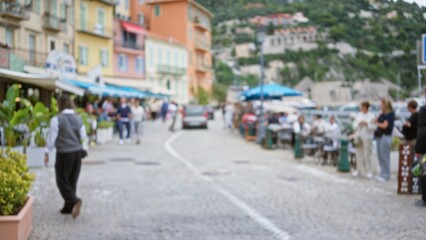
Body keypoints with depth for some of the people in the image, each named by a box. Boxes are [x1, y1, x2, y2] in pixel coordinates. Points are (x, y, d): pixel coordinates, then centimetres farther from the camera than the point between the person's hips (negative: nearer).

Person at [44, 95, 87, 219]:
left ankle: (74, 200, -17)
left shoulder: (57, 119, -12)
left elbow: (51, 137, -7)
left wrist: (47, 153, 3)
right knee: (72, 180, 14)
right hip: (77, 152, 5)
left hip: (64, 153, -5)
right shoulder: (78, 118, 3)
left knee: (62, 181, 4)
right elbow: (83, 136, 8)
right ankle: (69, 207, 20)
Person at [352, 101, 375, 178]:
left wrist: (367, 124, -18)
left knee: (367, 155, -6)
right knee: (359, 154, 6)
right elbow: (354, 125, 11)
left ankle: (369, 172, 0)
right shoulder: (358, 115, 12)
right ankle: (359, 170, 14)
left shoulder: (371, 116, -2)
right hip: (358, 136, 5)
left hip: (367, 137, -5)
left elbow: (373, 127, -4)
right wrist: (358, 123, -9)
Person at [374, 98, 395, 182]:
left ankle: (386, 176, 2)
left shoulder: (390, 114, -11)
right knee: (380, 156, 12)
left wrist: (377, 123, 0)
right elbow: (376, 120, 12)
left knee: (385, 157, -5)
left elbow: (385, 125, -15)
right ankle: (383, 174, 20)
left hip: (385, 136, -9)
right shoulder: (383, 113, 14)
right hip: (379, 136, 9)